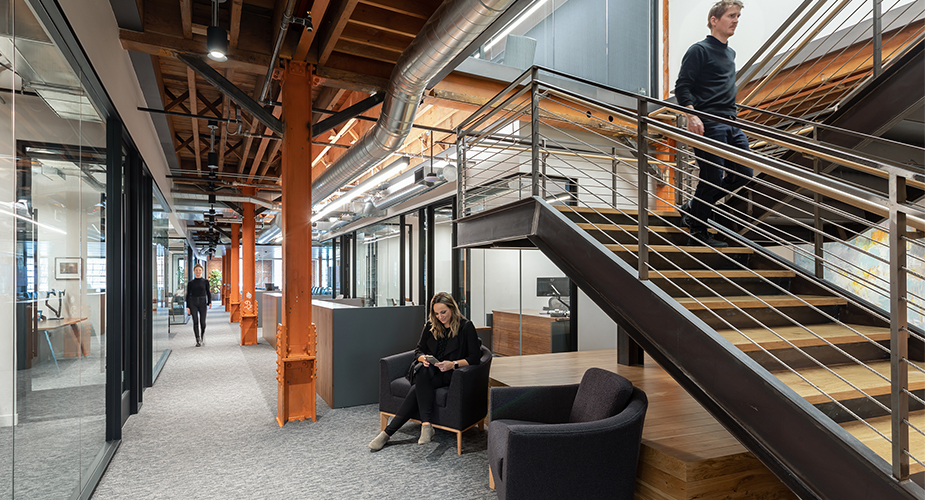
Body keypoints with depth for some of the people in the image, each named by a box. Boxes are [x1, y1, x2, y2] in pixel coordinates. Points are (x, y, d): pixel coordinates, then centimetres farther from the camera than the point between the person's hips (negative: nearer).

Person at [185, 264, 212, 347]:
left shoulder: (205, 281, 5)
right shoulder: (191, 283, 5)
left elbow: (208, 293, 7)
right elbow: (188, 294, 8)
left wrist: (210, 302, -7)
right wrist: (187, 306, 3)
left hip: (202, 303, 0)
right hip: (193, 303, 0)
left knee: (202, 322, 1)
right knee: (195, 322, -6)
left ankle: (202, 337, 27)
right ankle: (198, 341, -1)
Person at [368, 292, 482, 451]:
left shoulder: (466, 327, -4)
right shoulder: (430, 326, 11)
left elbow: (475, 357, -7)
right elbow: (418, 350, 15)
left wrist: (453, 364, -21)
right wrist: (423, 358, -9)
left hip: (450, 374, -4)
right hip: (429, 370, 4)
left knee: (418, 389, -31)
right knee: (423, 370, -34)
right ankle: (426, 424, -38)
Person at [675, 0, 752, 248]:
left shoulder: (730, 53, 21)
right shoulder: (699, 50, -4)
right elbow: (682, 86, -12)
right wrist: (691, 116, -24)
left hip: (731, 124, 9)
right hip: (708, 125, -9)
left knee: (743, 173, 7)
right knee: (712, 179, -8)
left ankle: (692, 208, 20)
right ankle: (698, 234, 7)